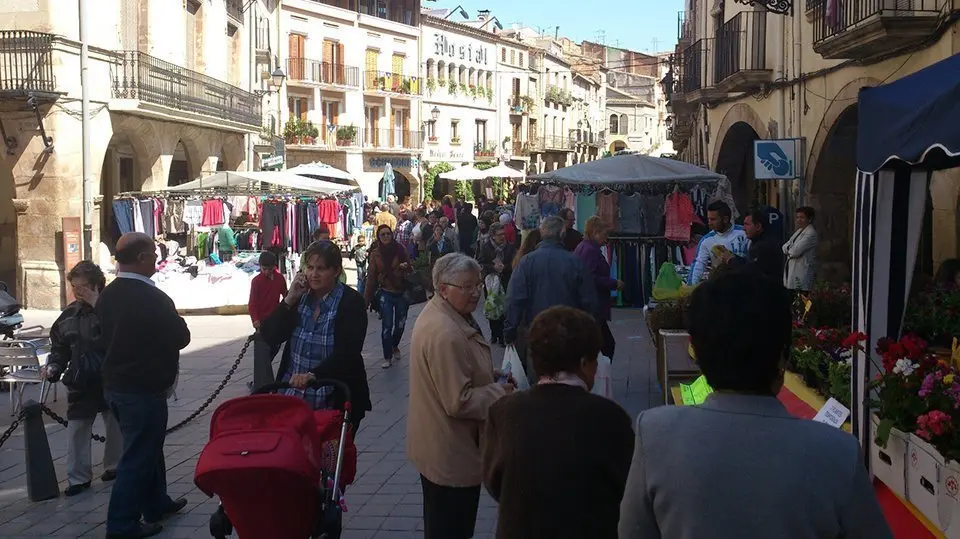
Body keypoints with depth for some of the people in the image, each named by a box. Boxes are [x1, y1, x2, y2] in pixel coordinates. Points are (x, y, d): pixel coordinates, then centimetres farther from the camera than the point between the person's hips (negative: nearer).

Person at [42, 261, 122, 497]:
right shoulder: (69, 315, 5)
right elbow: (59, 347, 13)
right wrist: (53, 367, -3)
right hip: (80, 383, 4)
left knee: (115, 426, 12)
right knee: (76, 430, 3)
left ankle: (114, 466, 31)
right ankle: (78, 477, 12)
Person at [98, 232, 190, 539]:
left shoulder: (107, 295, 2)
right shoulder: (153, 298, -22)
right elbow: (182, 337, -11)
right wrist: (161, 338, 8)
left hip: (115, 384, 9)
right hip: (144, 389, -9)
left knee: (146, 448, 22)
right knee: (138, 457, 1)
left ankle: (156, 504, 36)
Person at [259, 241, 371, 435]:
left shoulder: (351, 301, -10)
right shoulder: (300, 296, 5)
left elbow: (347, 352, -20)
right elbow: (269, 337, -2)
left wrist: (313, 375, -34)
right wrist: (290, 300, -12)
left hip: (335, 400, -3)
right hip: (293, 395, 3)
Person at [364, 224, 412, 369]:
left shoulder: (400, 250, -2)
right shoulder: (375, 254, -1)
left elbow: (409, 269, 5)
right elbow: (371, 277, 0)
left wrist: (406, 267, -20)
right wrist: (366, 299, -2)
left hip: (401, 292, 1)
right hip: (386, 293, -1)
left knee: (400, 324, 10)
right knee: (387, 326, -5)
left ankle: (395, 346, 38)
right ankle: (387, 357, 4)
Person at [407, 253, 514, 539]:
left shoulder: (443, 314, 6)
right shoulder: (446, 334, -29)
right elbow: (459, 402, -28)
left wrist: (491, 378, 7)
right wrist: (500, 392, -14)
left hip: (440, 449, 11)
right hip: (451, 455, -11)